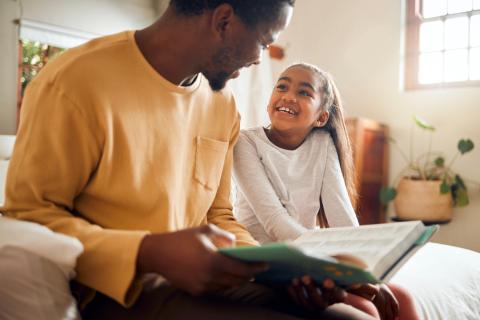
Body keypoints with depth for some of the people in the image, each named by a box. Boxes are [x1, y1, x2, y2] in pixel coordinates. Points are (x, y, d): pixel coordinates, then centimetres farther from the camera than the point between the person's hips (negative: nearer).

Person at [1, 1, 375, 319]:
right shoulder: (75, 83, -16)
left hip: (201, 279, 7)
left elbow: (217, 215, 11)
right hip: (116, 290, -6)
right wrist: (149, 254, -27)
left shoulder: (223, 105, 5)